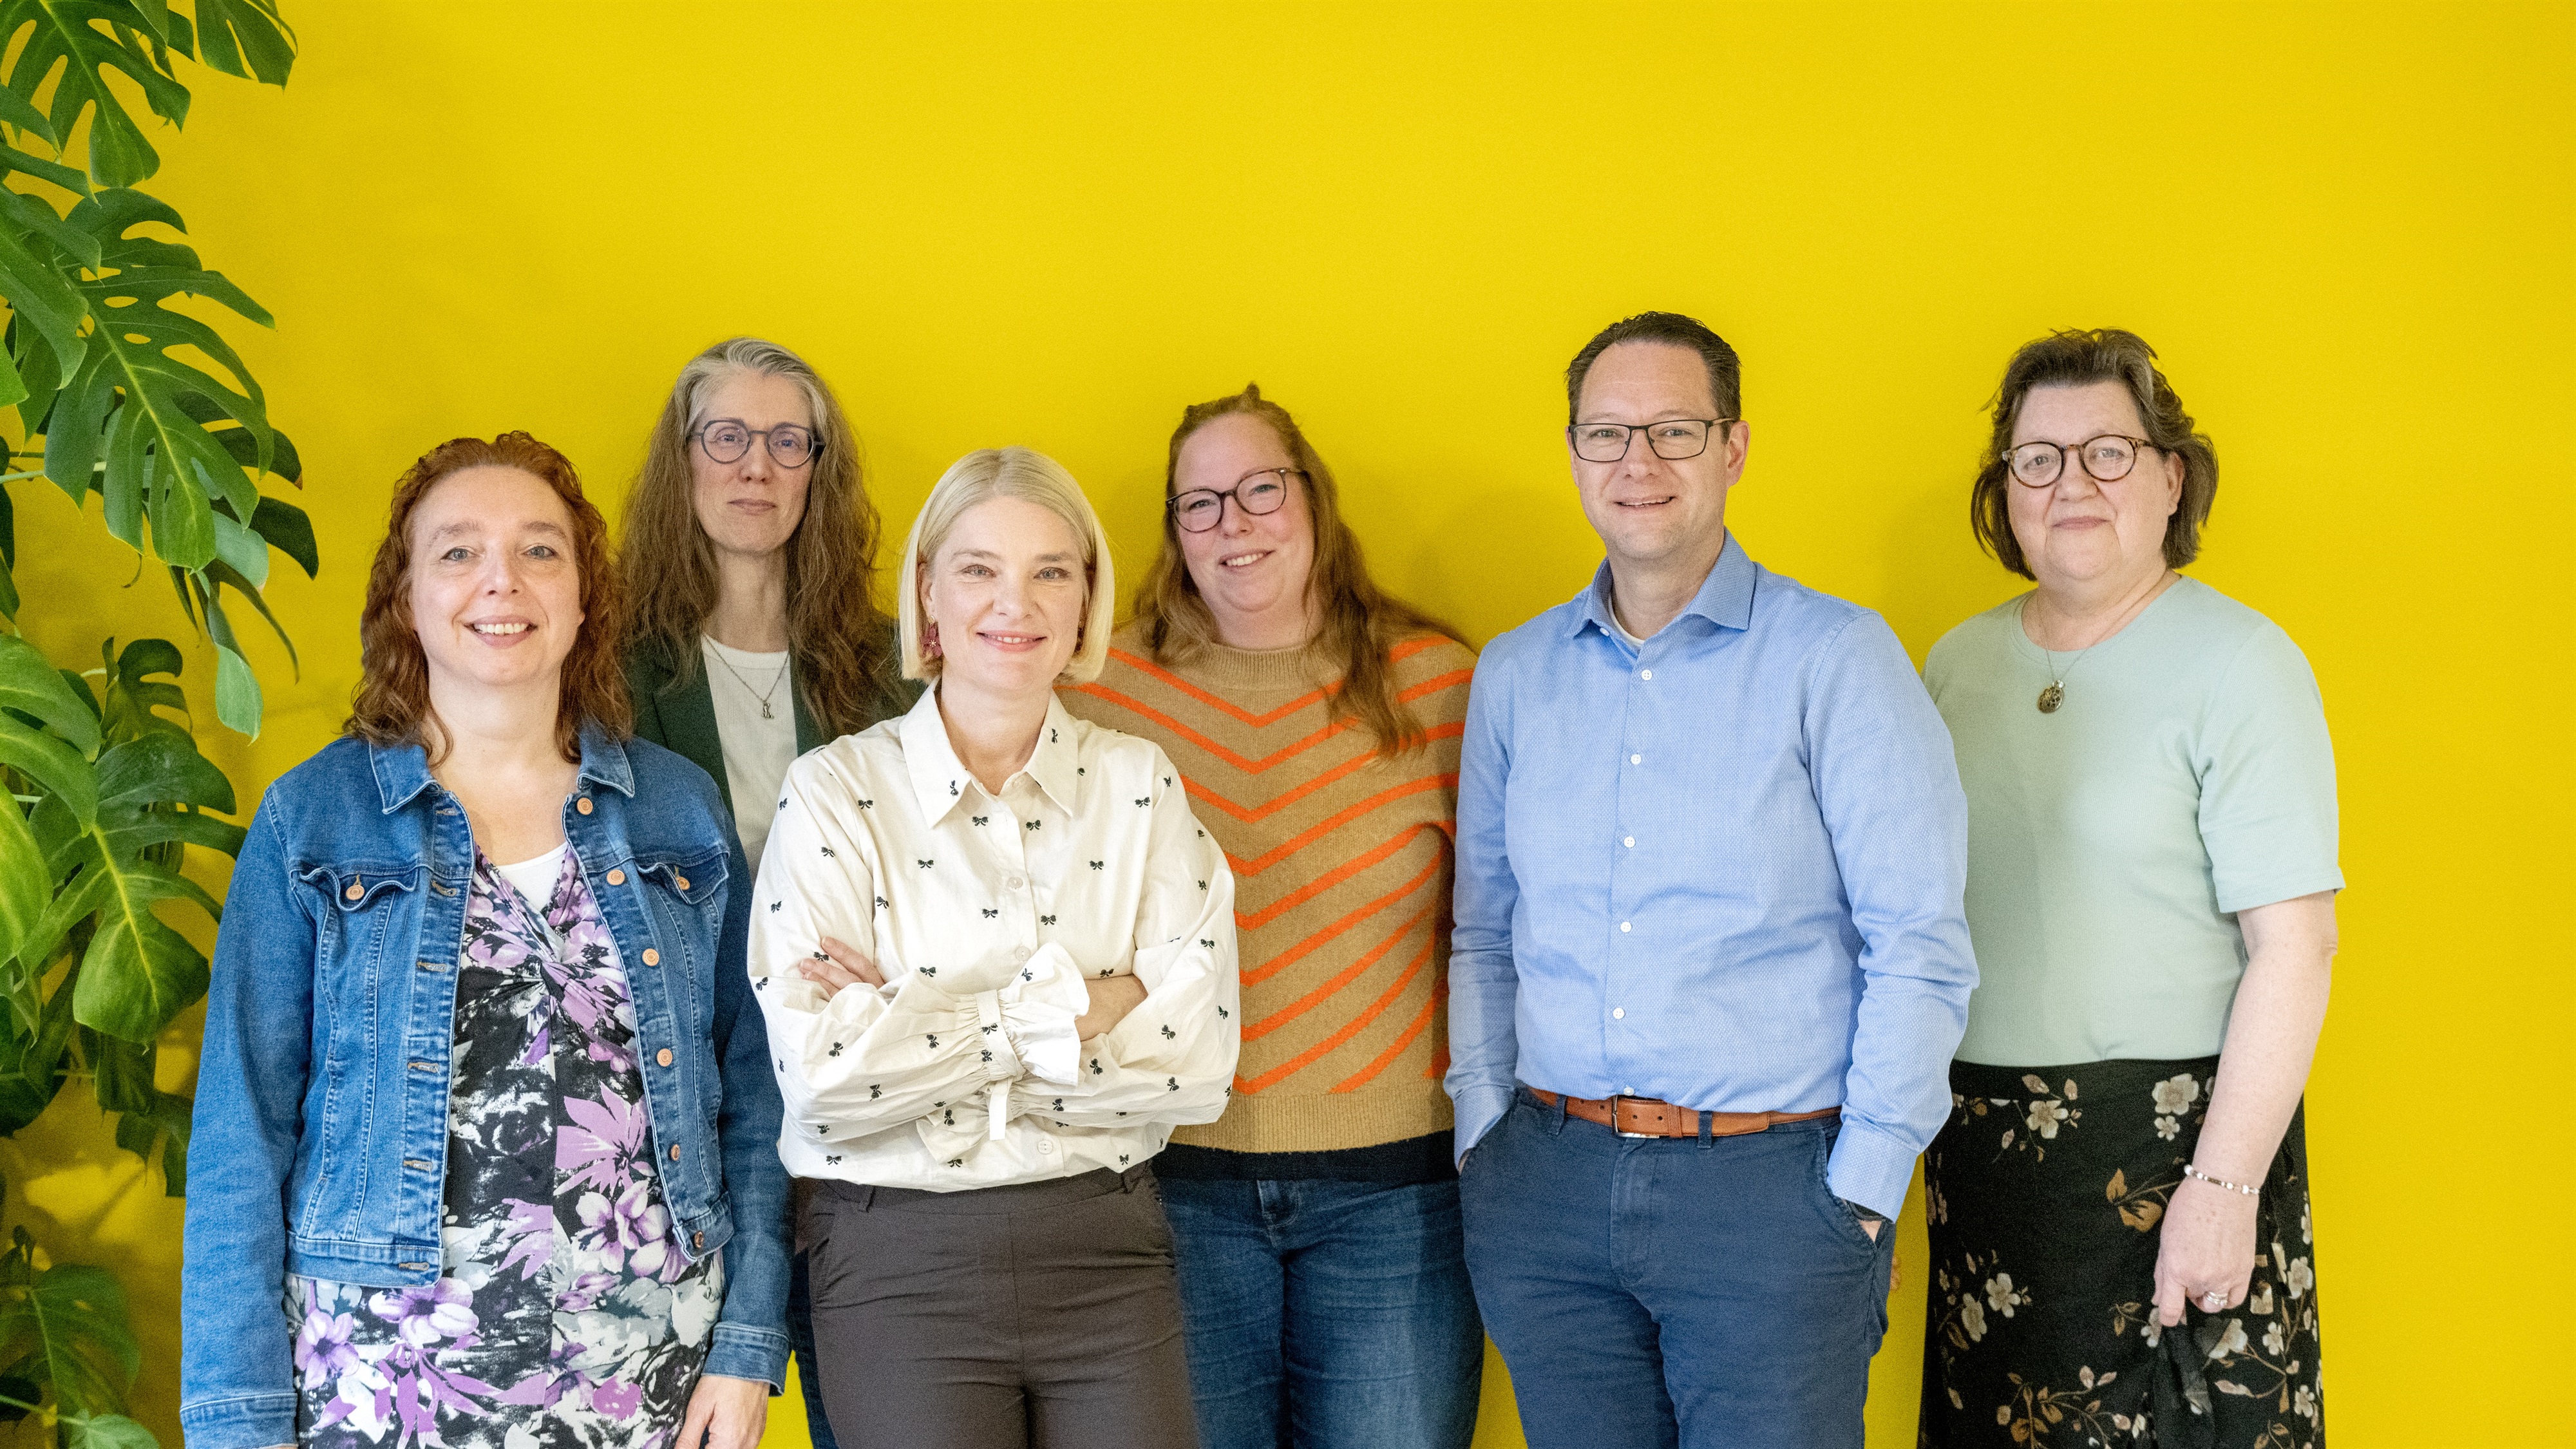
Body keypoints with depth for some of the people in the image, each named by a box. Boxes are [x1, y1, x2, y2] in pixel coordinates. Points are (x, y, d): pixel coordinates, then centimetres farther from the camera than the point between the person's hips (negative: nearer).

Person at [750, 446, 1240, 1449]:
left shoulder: (1139, 785, 3)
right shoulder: (838, 790, -3)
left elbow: (1200, 1061, -8)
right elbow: (822, 1072, -15)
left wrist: (920, 1027, -13)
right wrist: (1072, 1009, -14)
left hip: (1106, 1253, 2)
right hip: (898, 1263, -2)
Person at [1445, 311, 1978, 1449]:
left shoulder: (1834, 657, -3)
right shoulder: (1514, 674, 10)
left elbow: (1919, 943, -6)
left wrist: (1863, 1185, -9)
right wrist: (1482, 1134, 7)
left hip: (1773, 1184, -4)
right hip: (1549, 1181, 4)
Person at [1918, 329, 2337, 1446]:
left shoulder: (2237, 663, -8)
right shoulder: (1958, 663, 9)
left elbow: (2294, 944, -14)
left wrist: (2225, 1184, -19)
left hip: (2166, 1143, -5)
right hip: (1979, 1137, 5)